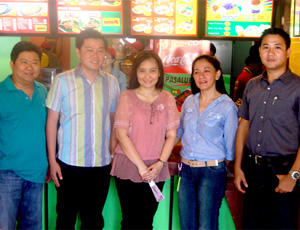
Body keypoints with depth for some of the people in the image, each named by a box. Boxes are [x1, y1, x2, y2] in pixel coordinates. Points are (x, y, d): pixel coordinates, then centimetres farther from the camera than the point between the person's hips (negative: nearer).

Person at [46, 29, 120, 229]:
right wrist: (52, 159, -4)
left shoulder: (111, 82, 4)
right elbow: (52, 121, -1)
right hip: (69, 163, -2)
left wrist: (114, 154, 9)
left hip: (102, 164, 3)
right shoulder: (63, 81, -5)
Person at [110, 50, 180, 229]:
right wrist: (140, 165, -11)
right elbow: (121, 134, -7)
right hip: (128, 168, -2)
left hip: (156, 170, 2)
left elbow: (171, 135, 4)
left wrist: (160, 163, -9)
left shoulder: (167, 99, 5)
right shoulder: (127, 97, -2)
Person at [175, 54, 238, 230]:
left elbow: (230, 145, -3)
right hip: (186, 169, 5)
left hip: (212, 171, -5)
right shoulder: (189, 102, 8)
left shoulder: (227, 106, -7)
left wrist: (221, 169, 1)